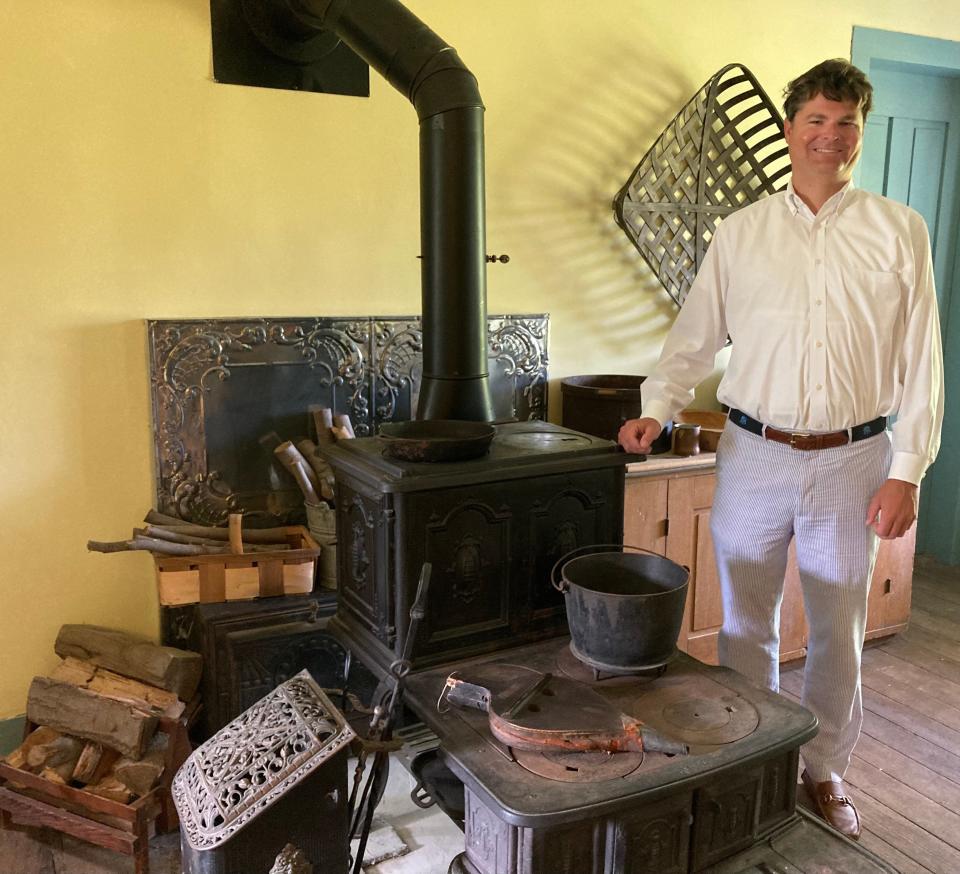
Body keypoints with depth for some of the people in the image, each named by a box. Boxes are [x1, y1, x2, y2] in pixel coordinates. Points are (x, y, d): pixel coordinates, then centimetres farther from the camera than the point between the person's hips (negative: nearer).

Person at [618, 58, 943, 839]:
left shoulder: (899, 231, 1)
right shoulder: (741, 232, 4)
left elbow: (921, 362, 0)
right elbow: (695, 337, 7)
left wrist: (906, 472, -5)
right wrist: (657, 408, -9)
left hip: (853, 460, 0)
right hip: (754, 456, 1)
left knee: (839, 630, 13)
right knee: (746, 624, 12)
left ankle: (826, 771, 33)